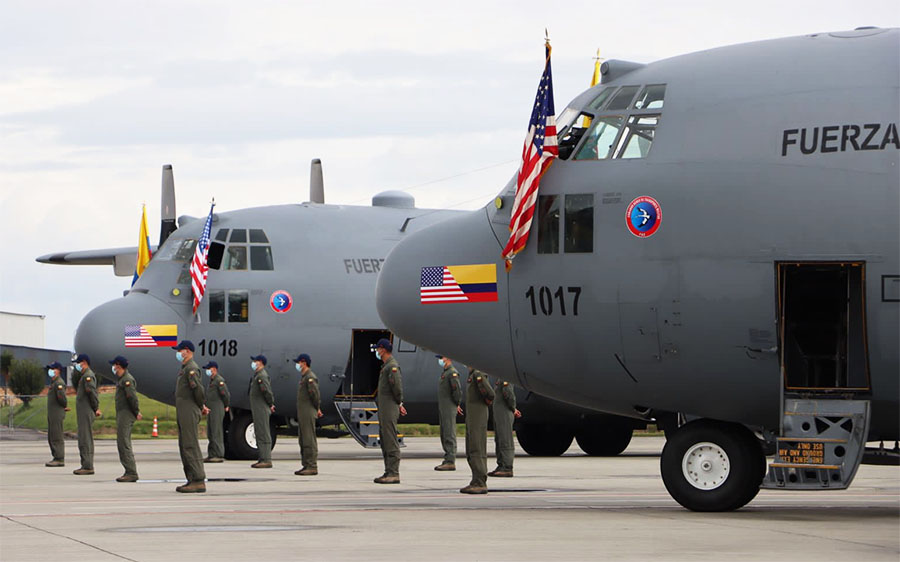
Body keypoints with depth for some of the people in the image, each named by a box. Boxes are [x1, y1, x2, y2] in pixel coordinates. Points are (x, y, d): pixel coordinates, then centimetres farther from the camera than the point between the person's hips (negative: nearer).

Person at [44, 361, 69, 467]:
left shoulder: (59, 383, -14)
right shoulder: (53, 382, 19)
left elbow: (62, 398, -20)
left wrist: (64, 406, -4)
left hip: (57, 414, -10)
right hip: (51, 414, 10)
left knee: (57, 438, -10)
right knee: (51, 438, 12)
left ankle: (60, 459, -11)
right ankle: (56, 458, 17)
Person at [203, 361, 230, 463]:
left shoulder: (219, 380, -12)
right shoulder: (212, 381, 19)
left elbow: (226, 394, -17)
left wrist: (226, 406, -4)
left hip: (217, 410, -10)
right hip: (210, 411, 10)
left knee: (216, 432, -11)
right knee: (210, 434, 11)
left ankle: (219, 455, -12)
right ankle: (211, 455, 15)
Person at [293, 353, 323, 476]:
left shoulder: (310, 377, -13)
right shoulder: (304, 377, 19)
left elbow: (315, 394, -19)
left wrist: (317, 409, -7)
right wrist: (317, 408, 14)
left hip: (308, 413, -11)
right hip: (302, 414, 11)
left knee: (309, 440, -11)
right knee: (303, 441, 12)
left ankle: (312, 467, -12)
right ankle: (306, 465, 16)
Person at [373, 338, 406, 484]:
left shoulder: (393, 366, -14)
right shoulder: (385, 366, 19)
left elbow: (397, 386, -20)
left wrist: (399, 403, -7)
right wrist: (399, 404, 15)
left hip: (390, 408, -11)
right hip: (383, 409, 11)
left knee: (391, 441, -11)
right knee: (384, 440, 11)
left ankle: (394, 474, -13)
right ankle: (389, 472, 14)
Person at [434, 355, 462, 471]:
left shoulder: (452, 372, -12)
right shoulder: (445, 373, 19)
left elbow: (457, 390, -20)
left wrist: (456, 404, -10)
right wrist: (456, 405, 17)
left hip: (449, 409, -10)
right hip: (443, 409, 10)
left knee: (449, 435, -12)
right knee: (444, 435, 12)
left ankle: (450, 461, -14)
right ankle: (447, 460, 15)